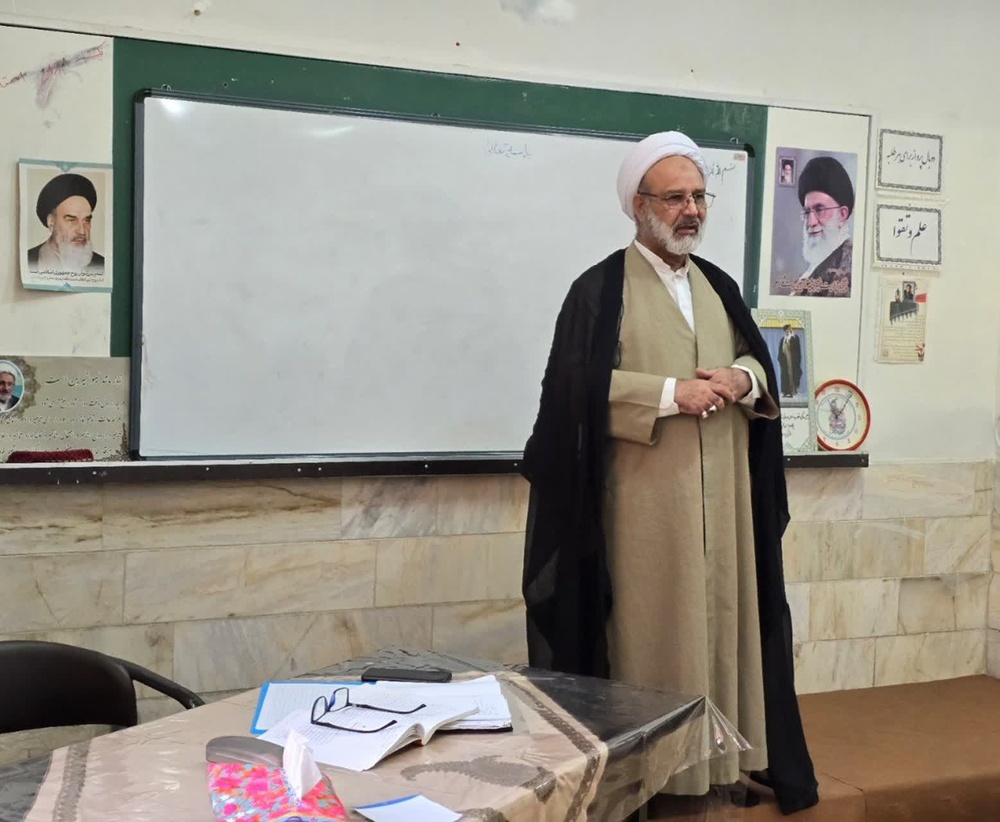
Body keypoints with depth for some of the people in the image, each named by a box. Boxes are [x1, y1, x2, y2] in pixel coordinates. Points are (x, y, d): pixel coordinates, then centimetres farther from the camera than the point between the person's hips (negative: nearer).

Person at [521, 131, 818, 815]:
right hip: (644, 496, -5)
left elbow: (762, 360, 14)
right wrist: (671, 393, -18)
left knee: (719, 618, 9)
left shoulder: (719, 286, 15)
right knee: (648, 628, -1)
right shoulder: (600, 288, -4)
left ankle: (721, 753, 20)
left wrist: (743, 378, -9)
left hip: (721, 495, 6)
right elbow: (580, 386, -14)